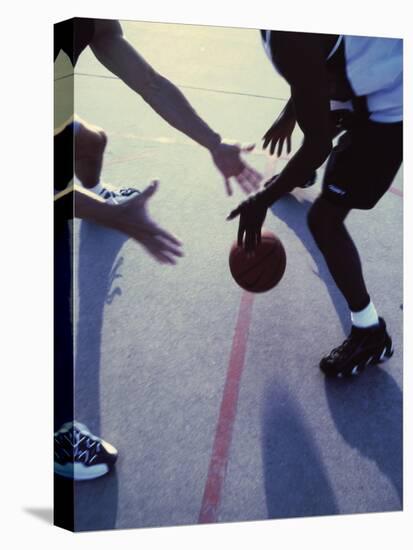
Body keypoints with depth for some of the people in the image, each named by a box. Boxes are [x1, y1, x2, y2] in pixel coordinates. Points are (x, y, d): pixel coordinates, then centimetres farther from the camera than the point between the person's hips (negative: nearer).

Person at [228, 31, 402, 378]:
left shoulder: (288, 36, -33)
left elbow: (318, 145, -26)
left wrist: (262, 202, -17)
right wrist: (290, 114, 27)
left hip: (389, 107, -10)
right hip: (380, 79, 10)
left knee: (324, 218, -10)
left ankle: (370, 333, 2)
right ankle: (300, 175, 72)